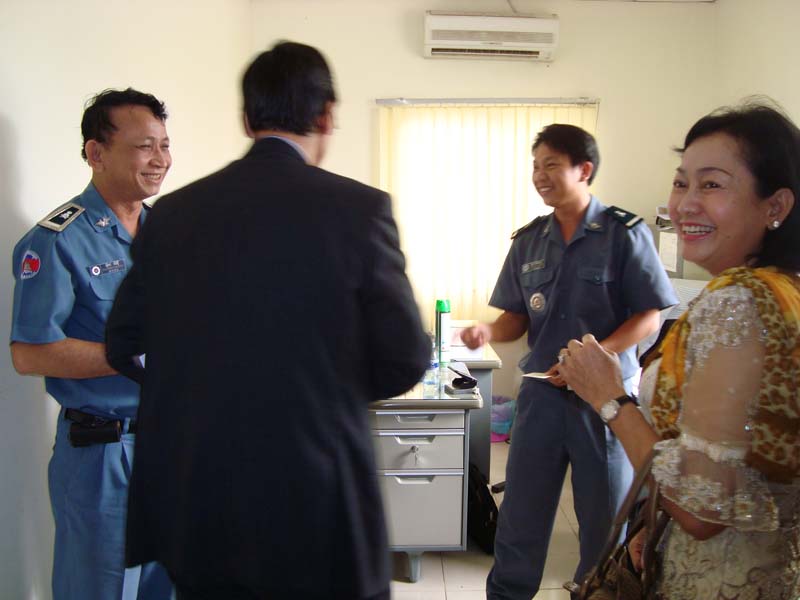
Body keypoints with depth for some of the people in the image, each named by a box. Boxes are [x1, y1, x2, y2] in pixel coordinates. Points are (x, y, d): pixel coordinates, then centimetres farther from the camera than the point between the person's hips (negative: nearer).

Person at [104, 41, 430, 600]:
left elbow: (124, 347, 5)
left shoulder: (172, 212, -2)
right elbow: (406, 360, -9)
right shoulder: (359, 207, -13)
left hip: (191, 513, 4)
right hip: (313, 512, -4)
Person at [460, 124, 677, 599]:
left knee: (606, 516, 13)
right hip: (541, 391, 4)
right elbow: (517, 316, 8)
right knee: (520, 511, 13)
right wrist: (490, 332, -13)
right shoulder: (528, 240, 5)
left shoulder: (625, 233, -8)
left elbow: (650, 317, -10)